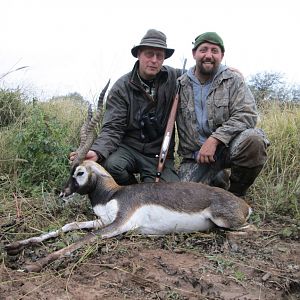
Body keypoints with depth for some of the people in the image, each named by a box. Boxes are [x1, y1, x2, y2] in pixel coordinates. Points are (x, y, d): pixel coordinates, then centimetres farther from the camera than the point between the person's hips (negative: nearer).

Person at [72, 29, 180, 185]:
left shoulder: (173, 77, -2)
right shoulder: (121, 87, -8)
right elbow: (113, 128, -14)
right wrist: (97, 151, -33)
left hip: (159, 155, 1)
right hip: (128, 147, 0)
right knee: (110, 164, -33)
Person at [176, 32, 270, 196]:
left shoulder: (233, 79, -1)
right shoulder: (180, 85, 4)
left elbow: (247, 115, -13)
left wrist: (215, 139, -24)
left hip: (227, 146, -1)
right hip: (195, 156, 2)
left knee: (253, 140, -33)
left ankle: (236, 192, -6)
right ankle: (218, 179, 16)